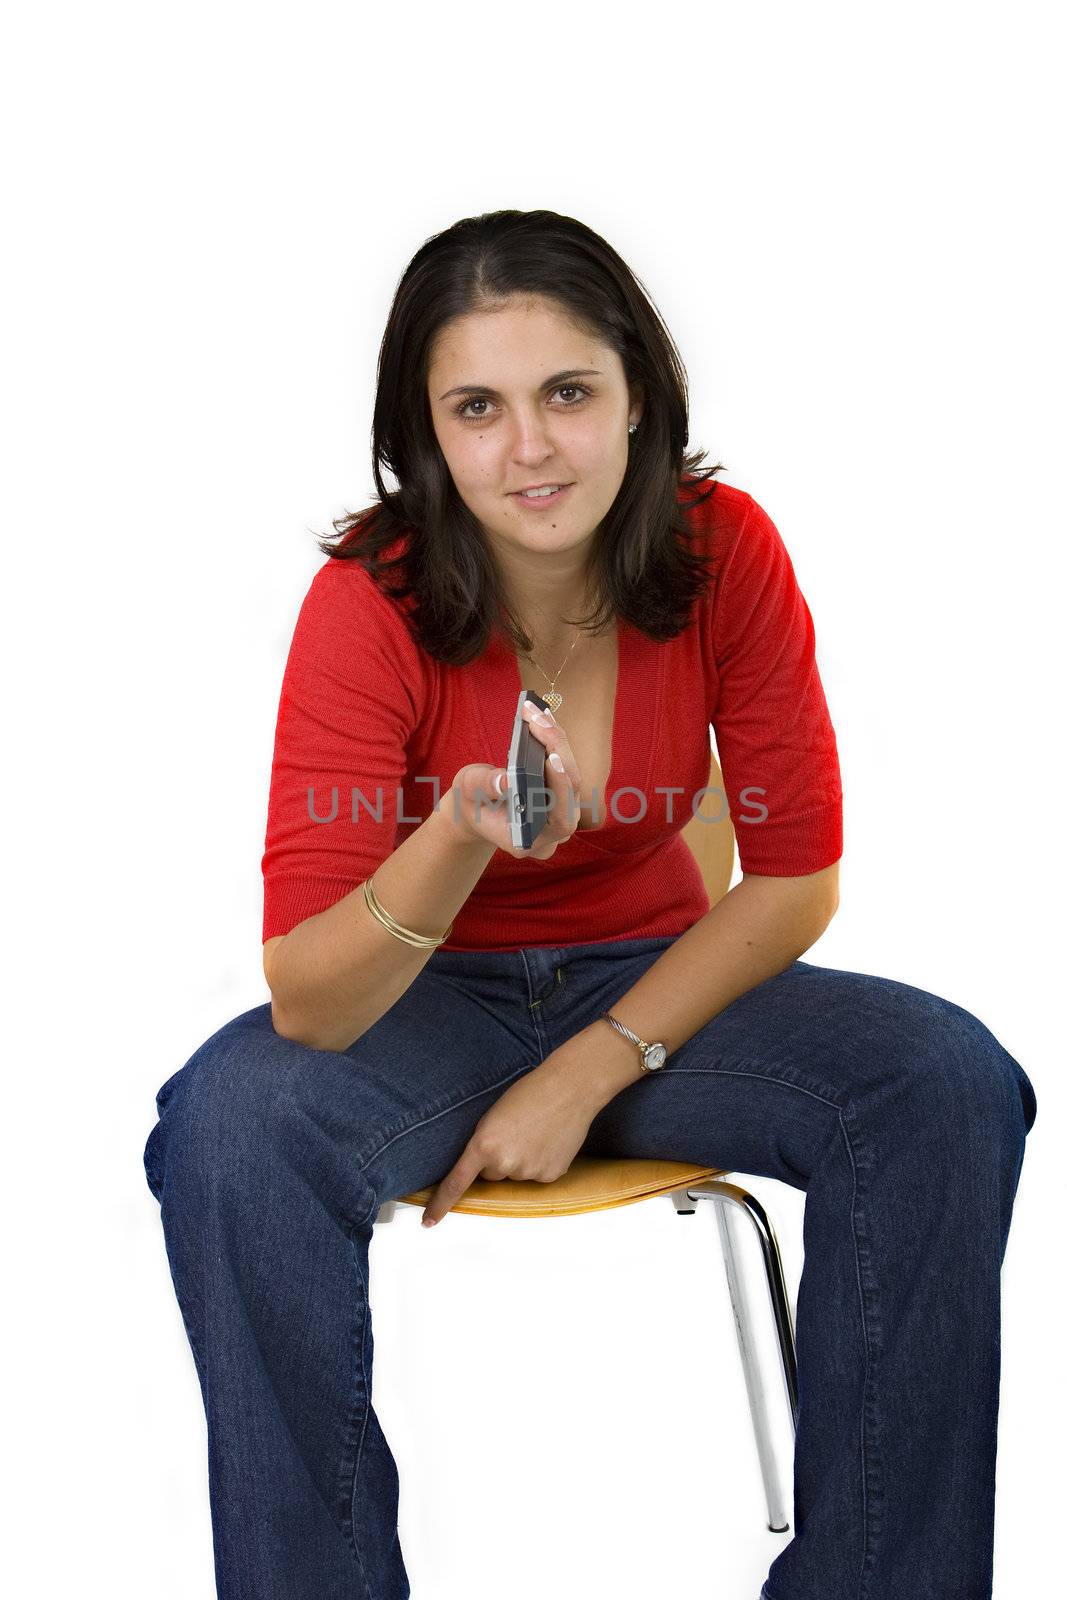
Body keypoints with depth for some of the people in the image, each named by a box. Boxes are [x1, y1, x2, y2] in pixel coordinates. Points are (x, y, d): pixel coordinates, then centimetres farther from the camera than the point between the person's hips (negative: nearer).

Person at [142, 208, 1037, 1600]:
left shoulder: (725, 551, -15)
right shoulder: (370, 606, -21)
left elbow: (796, 877, -6)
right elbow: (307, 1005, -26)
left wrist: (591, 1073, -14)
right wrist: (457, 842, -45)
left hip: (659, 985, 2)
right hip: (426, 1008, -2)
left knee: (949, 1083, -24)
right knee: (232, 1126, -33)